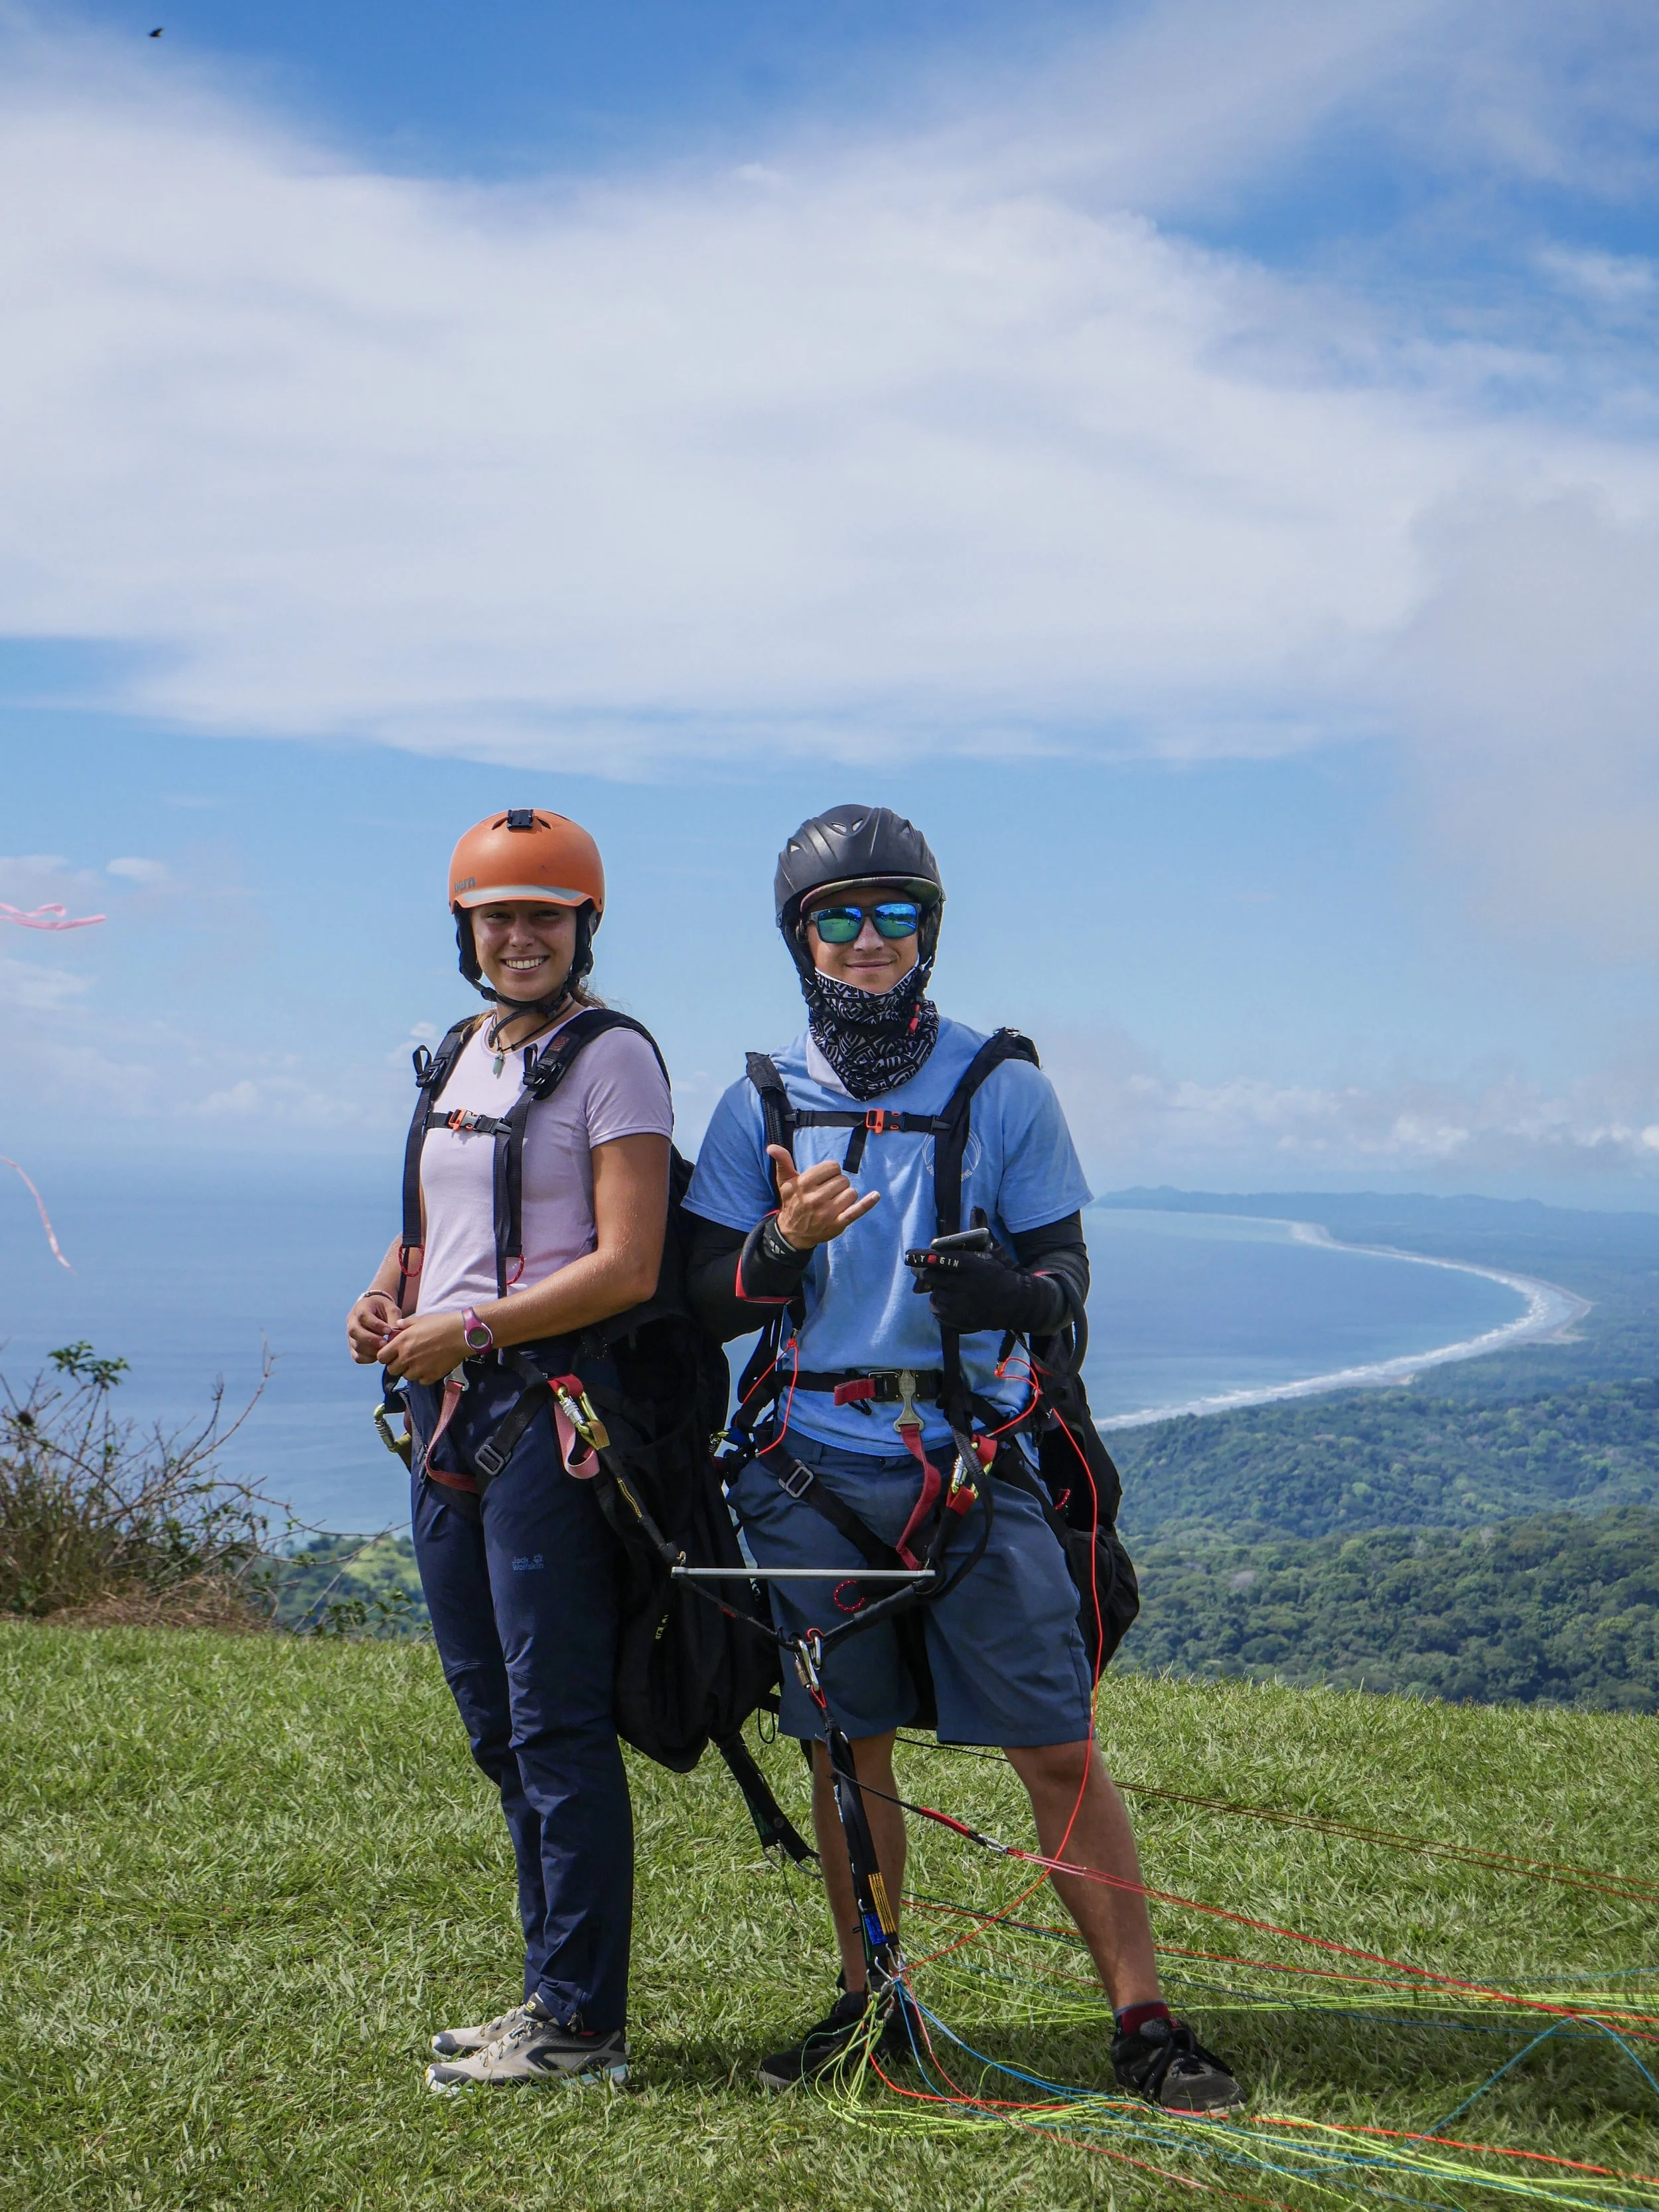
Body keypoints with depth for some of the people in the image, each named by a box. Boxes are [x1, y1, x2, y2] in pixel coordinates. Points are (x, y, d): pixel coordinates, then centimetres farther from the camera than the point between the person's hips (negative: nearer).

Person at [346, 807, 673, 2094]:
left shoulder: (611, 1061, -7)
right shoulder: (454, 1061, 17)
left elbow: (627, 1268, -15)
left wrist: (470, 1330, -17)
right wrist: (386, 1300, 6)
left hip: (550, 1404, -8)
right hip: (446, 1410, 8)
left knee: (558, 1727, -5)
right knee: (497, 1723, 13)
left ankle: (580, 2025, 3)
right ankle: (554, 1995, 23)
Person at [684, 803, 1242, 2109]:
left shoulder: (1003, 1089, 3)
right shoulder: (762, 1104, 8)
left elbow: (1066, 1273, 2)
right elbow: (710, 1305, 6)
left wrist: (1005, 1291, -21)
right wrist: (784, 1245, -15)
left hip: (974, 1457, -2)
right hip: (815, 1469, 2)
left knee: (1058, 1751, -5)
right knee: (846, 1750, 9)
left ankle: (1145, 2023, 3)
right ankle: (870, 2003, 25)